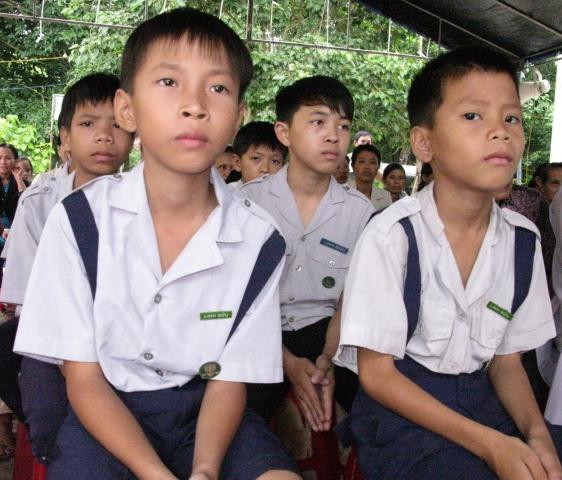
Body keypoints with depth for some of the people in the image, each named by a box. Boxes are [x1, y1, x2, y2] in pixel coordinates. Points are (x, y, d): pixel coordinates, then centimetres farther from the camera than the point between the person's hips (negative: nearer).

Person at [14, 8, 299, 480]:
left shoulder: (259, 239, -9)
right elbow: (83, 378, -8)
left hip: (203, 411, 2)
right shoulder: (80, 218, -12)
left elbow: (229, 381, -2)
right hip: (106, 413, -1)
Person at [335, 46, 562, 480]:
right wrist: (488, 443, -18)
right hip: (401, 409, -5)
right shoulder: (393, 235, -15)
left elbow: (506, 359, 9)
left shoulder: (523, 240, 0)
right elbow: (376, 372, -12)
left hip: (481, 403, 5)